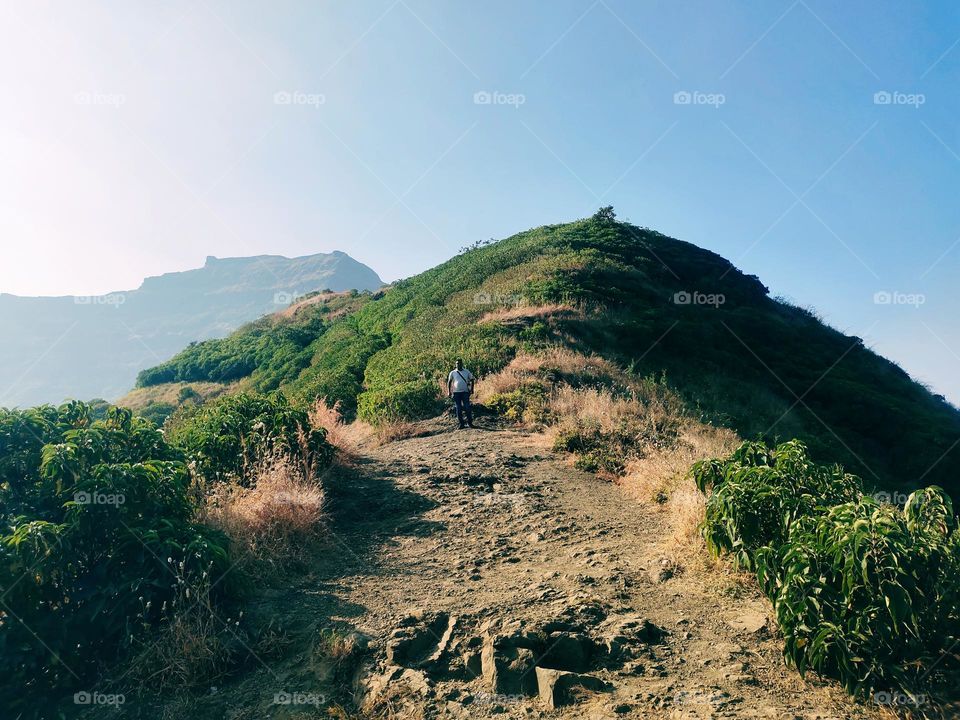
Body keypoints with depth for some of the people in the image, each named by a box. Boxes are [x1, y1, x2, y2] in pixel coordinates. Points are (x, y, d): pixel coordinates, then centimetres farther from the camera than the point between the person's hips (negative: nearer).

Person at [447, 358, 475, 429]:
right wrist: (449, 391, 4)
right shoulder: (453, 373, 6)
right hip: (456, 392, 1)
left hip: (465, 392, -1)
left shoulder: (467, 372, 6)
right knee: (458, 409, 3)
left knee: (467, 408, -6)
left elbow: (472, 380, 14)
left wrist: (471, 389, 5)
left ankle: (470, 423, 3)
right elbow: (449, 382, 11)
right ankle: (461, 424, 9)